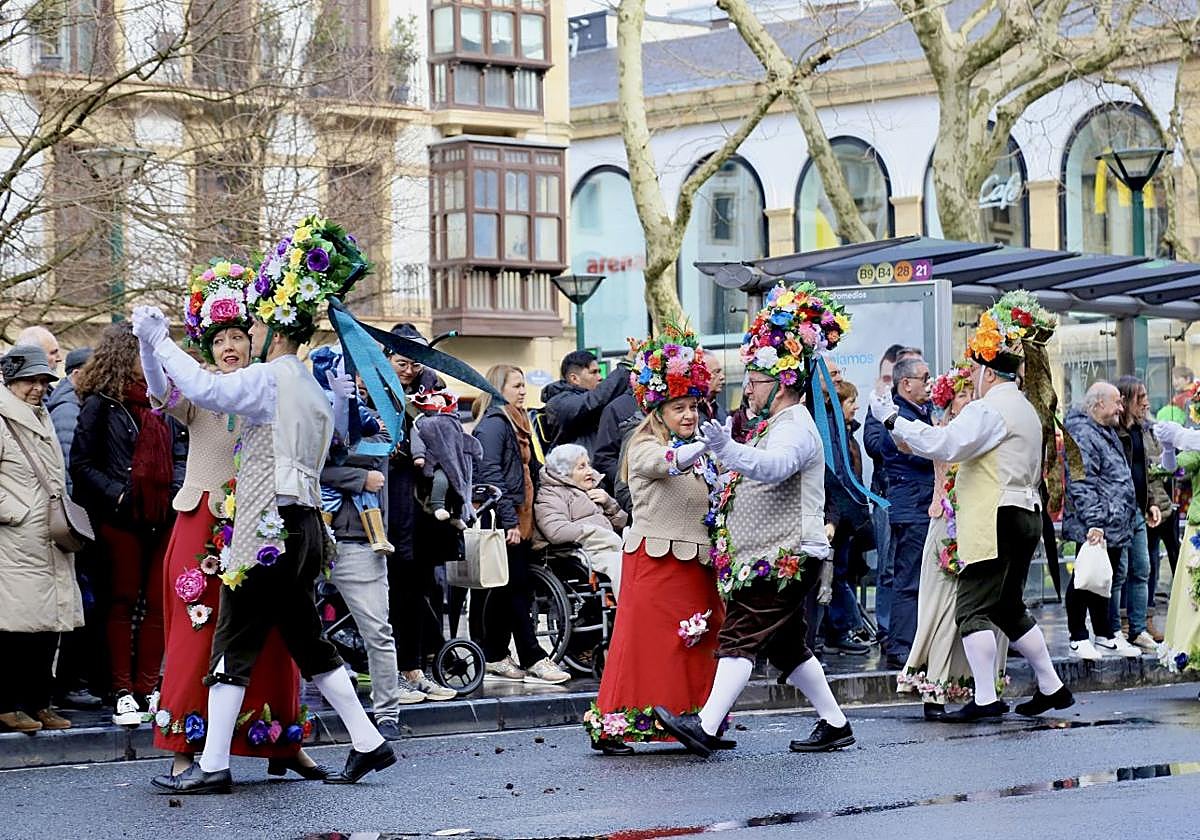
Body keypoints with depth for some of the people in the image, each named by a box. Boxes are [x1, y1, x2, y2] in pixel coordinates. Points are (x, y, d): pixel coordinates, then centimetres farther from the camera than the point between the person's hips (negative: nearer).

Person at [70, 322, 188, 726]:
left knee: (159, 603, 4)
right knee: (123, 602, 1)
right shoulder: (101, 404, -2)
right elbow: (81, 462, -4)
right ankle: (123, 692, 5)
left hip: (163, 516, 5)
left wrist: (177, 491, 0)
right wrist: (116, 494, -14)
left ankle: (147, 688, 10)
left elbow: (181, 451, 17)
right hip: (122, 519, -5)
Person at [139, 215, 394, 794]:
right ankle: (368, 742, 14)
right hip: (303, 526, 9)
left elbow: (204, 388, -23)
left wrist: (157, 338, -12)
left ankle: (212, 765, -3)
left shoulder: (269, 379, -12)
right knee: (307, 641, 15)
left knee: (234, 644, -4)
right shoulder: (312, 388, 17)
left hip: (268, 529, -9)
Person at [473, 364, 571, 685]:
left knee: (505, 590, 10)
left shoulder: (516, 423, 20)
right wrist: (510, 520, -22)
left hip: (518, 521, 9)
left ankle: (495, 659, 13)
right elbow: (490, 473, -19)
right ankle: (533, 659, -9)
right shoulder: (492, 424, -10)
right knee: (517, 589, -8)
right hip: (506, 522, -9)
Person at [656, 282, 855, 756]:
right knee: (787, 645, 14)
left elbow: (772, 466, -37)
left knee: (741, 636, -16)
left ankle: (705, 728, -23)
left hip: (787, 556, -11)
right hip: (770, 555, 11)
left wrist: (727, 449, -53)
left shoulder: (795, 428, -14)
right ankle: (834, 724, 20)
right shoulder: (775, 424, 19)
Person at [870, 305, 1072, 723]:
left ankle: (985, 698, -14)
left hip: (993, 519, -10)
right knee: (1010, 607, 19)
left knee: (973, 608, -9)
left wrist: (894, 421, -16)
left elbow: (943, 444, -23)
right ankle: (1052, 687, 22)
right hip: (1025, 514, 10)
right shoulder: (1025, 409, 20)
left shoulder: (988, 409, -12)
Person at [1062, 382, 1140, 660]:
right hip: (1095, 529, -10)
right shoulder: (1082, 436, -16)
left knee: (1106, 579, 16)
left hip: (1115, 526, 10)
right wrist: (1093, 522, -26)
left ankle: (1107, 637, 23)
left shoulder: (1107, 433, 18)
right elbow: (1081, 485, -22)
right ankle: (1079, 640, 3)